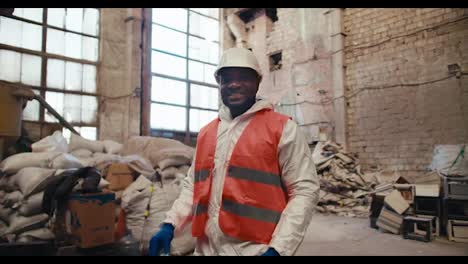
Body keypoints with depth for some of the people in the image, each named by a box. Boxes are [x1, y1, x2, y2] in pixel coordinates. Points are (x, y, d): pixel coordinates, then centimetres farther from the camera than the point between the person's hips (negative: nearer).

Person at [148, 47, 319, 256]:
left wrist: (278, 248, -17)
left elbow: (305, 190, -9)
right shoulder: (206, 133, 10)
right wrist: (170, 225, 2)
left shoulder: (282, 129, -6)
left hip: (257, 250, -5)